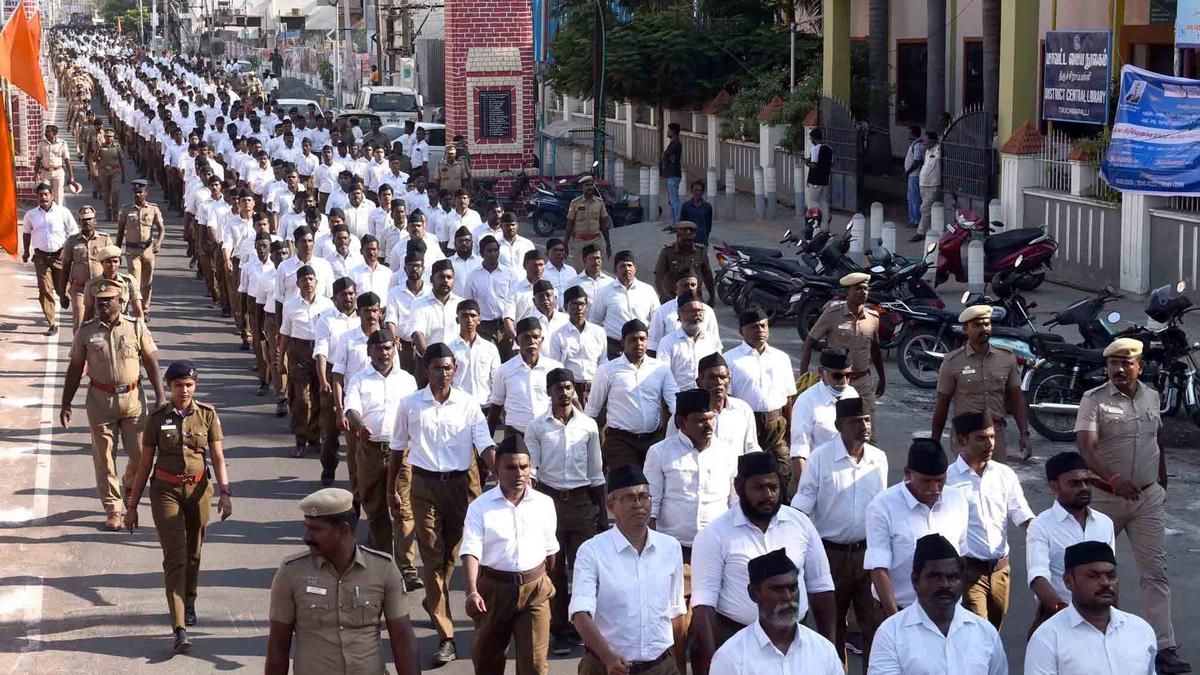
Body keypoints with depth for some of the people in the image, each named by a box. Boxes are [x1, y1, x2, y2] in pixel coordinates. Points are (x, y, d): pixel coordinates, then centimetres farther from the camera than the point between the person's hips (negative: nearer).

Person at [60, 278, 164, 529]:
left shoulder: (136, 327, -1)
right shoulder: (86, 332, 0)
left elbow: (151, 363, 2)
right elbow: (75, 369, 7)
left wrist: (160, 399, -3)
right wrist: (65, 404, 5)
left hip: (132, 397, 0)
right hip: (100, 399, 0)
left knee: (141, 453, 0)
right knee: (104, 457, 3)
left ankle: (129, 486, 32)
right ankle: (112, 509, 13)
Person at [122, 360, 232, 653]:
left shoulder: (208, 415, 0)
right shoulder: (157, 419, -2)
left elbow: (218, 458, -1)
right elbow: (145, 464, 3)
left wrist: (225, 492, -14)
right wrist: (131, 505, 4)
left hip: (198, 489, 2)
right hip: (166, 490, -2)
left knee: (193, 552, 16)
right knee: (175, 555, -11)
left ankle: (189, 603, 43)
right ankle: (180, 630, -18)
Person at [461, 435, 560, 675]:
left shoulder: (544, 504, 3)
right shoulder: (480, 507, -5)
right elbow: (471, 552, -15)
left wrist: (546, 583, 22)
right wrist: (472, 592, -29)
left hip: (535, 589, 0)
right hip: (493, 589, 0)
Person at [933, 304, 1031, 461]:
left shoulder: (1007, 358, 5)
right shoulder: (952, 362, -3)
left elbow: (1016, 398, 9)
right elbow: (942, 404, 2)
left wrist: (1024, 434, 1)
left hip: (998, 434, 3)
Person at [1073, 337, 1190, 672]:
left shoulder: (1152, 397, 6)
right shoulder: (1093, 400, -9)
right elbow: (1086, 447, -21)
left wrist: (1162, 484, 20)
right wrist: (1113, 479, -36)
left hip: (1148, 497, 3)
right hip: (1105, 495, -3)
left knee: (1156, 571, -3)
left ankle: (1163, 648, -4)